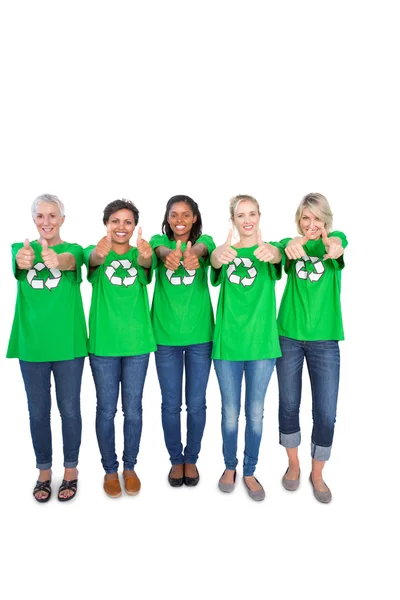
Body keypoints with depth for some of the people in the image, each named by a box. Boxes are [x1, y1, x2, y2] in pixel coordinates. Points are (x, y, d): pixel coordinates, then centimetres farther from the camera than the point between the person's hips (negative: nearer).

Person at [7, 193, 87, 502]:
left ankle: (70, 470, 27)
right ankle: (44, 471, 31)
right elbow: (19, 260, -21)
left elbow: (70, 260, -27)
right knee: (38, 411, 12)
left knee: (70, 409, 9)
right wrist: (23, 259, -47)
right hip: (32, 344, 2)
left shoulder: (73, 249, -3)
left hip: (68, 344, -2)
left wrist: (57, 260, -53)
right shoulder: (22, 248, 3)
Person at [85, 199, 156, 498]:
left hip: (137, 341, 1)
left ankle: (130, 467, 29)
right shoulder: (96, 252, -2)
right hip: (103, 342, -1)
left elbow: (147, 264, -24)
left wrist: (145, 258, -49)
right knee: (107, 409, 9)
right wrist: (99, 254, -51)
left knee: (133, 409, 11)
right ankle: (110, 469, 27)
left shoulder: (139, 254, 0)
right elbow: (91, 258, -26)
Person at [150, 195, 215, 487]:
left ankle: (191, 458, 30)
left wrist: (194, 254, -50)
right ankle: (176, 459, 29)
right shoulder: (159, 240, 1)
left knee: (196, 403, 9)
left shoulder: (204, 240, 0)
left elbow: (203, 249, -25)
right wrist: (169, 255, -49)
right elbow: (161, 249, -23)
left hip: (200, 335, 0)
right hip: (166, 335, 0)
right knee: (171, 404, 9)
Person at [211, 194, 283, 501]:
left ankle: (250, 472, 28)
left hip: (262, 343, 0)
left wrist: (270, 253, -51)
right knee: (230, 411, 12)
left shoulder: (269, 248, -2)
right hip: (227, 343, 0)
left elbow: (277, 256, -26)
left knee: (255, 412, 10)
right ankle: (230, 466, 32)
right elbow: (215, 261, -24)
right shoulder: (227, 250, 0)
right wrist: (219, 255, -49)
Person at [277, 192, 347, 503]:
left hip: (324, 340, 0)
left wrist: (334, 245, -49)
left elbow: (337, 243, -24)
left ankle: (317, 474, 25)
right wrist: (291, 244, -47)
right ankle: (293, 464, 33)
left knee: (326, 413, 2)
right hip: (289, 336, 1)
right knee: (289, 405, 10)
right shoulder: (292, 244, 3)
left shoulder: (336, 240, 2)